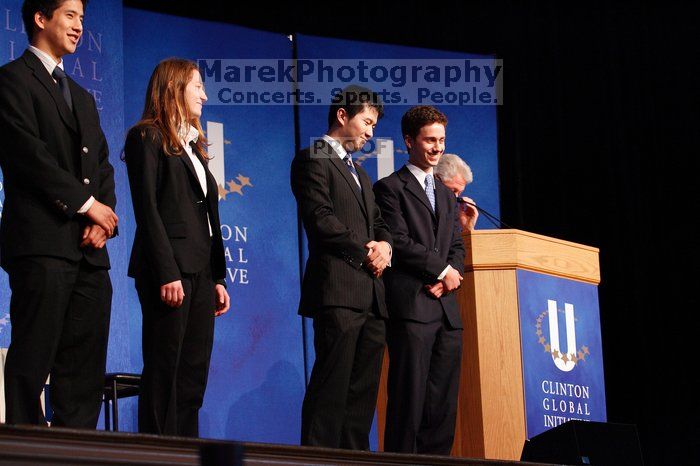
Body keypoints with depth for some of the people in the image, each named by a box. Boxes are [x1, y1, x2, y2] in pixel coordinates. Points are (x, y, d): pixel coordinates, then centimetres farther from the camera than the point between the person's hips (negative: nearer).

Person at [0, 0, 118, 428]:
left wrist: (103, 219, 1)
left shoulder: (82, 97, 27)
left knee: (86, 366, 2)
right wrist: (86, 203, -10)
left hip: (89, 248, 8)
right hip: (43, 243, -8)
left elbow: (103, 165, 19)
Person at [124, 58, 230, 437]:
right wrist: (167, 273, -19)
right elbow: (147, 208, -11)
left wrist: (218, 277, 13)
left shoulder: (193, 145, 23)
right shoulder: (147, 138, -1)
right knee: (164, 373, -9)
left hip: (201, 272, 8)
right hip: (170, 268, -8)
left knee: (193, 374, 3)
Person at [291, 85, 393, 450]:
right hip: (338, 292, -9)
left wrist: (384, 245, 1)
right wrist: (365, 253, -9)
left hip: (370, 295, 9)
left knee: (363, 391, 5)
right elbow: (320, 219, -12)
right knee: (332, 388, -12)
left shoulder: (359, 173, 28)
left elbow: (378, 223, 24)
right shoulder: (313, 160, -1)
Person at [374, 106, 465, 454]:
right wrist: (441, 268, -8)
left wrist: (450, 277, -2)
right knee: (410, 396, -10)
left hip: (446, 308, 7)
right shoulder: (390, 188, 2)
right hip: (411, 307, -7)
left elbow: (457, 247, 18)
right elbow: (399, 242, -9)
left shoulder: (447, 196, 25)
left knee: (443, 401, 2)